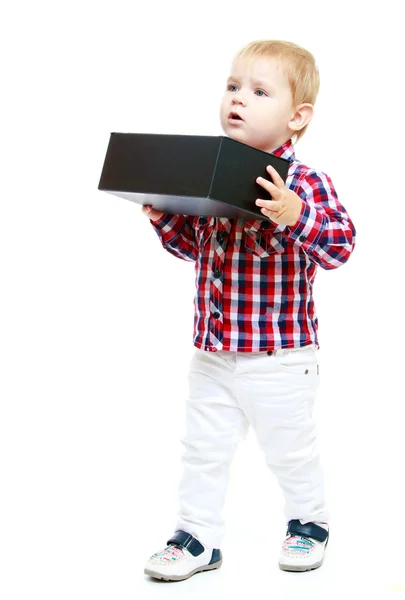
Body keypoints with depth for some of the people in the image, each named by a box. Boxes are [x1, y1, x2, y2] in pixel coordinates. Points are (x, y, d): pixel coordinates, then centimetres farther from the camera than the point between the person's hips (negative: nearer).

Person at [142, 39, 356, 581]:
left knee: (290, 448, 12)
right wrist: (164, 217, -1)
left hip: (280, 357, -5)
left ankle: (309, 522, 36)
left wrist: (296, 216, -38)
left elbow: (340, 245, -24)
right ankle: (198, 535, 28)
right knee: (204, 449, 13)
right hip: (213, 353, 5)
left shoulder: (307, 184, -14)